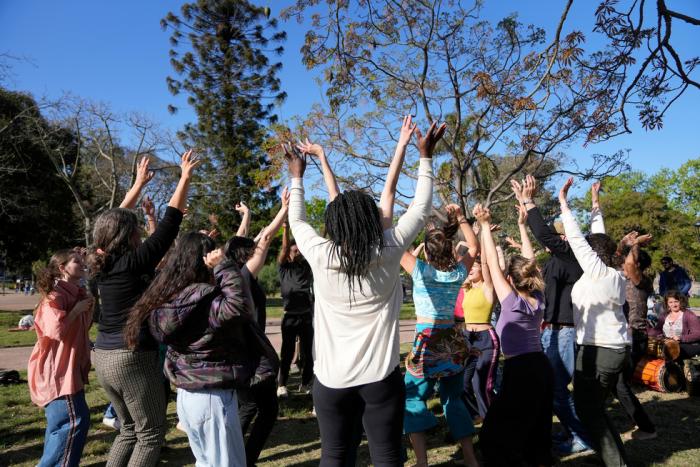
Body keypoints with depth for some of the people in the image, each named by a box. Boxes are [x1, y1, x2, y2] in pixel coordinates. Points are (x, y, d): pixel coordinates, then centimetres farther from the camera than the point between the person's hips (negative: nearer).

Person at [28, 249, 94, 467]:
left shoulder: (75, 293, 12)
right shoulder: (56, 295, -17)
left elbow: (82, 329, 21)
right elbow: (54, 330, -32)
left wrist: (89, 307, 5)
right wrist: (77, 310, -20)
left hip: (67, 369, 10)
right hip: (57, 370, -10)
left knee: (62, 421, 19)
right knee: (73, 421, -9)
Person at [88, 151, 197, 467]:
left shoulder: (102, 263, 3)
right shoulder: (135, 261, -16)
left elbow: (116, 220, 17)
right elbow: (170, 222, -13)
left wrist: (139, 183, 25)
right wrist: (185, 177, -5)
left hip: (104, 357, 8)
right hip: (134, 357, -8)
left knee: (129, 429, 21)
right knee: (151, 433, 6)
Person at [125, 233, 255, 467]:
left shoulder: (170, 296, 2)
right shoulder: (203, 298, -23)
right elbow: (240, 306, -38)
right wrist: (224, 265, -28)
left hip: (186, 394, 9)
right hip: (212, 397, -9)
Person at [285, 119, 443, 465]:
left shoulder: (321, 257, -9)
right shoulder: (388, 253, -8)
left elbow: (297, 220, 11)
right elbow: (420, 210, 5)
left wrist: (296, 177, 24)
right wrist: (426, 157, 14)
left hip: (332, 380, 1)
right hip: (381, 378, 0)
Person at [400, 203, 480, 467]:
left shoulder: (420, 270, -10)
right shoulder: (458, 273, -1)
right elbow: (474, 247, 17)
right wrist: (460, 219, 13)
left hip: (426, 342, -4)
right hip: (453, 342, 4)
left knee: (413, 398, 9)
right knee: (453, 399, 19)